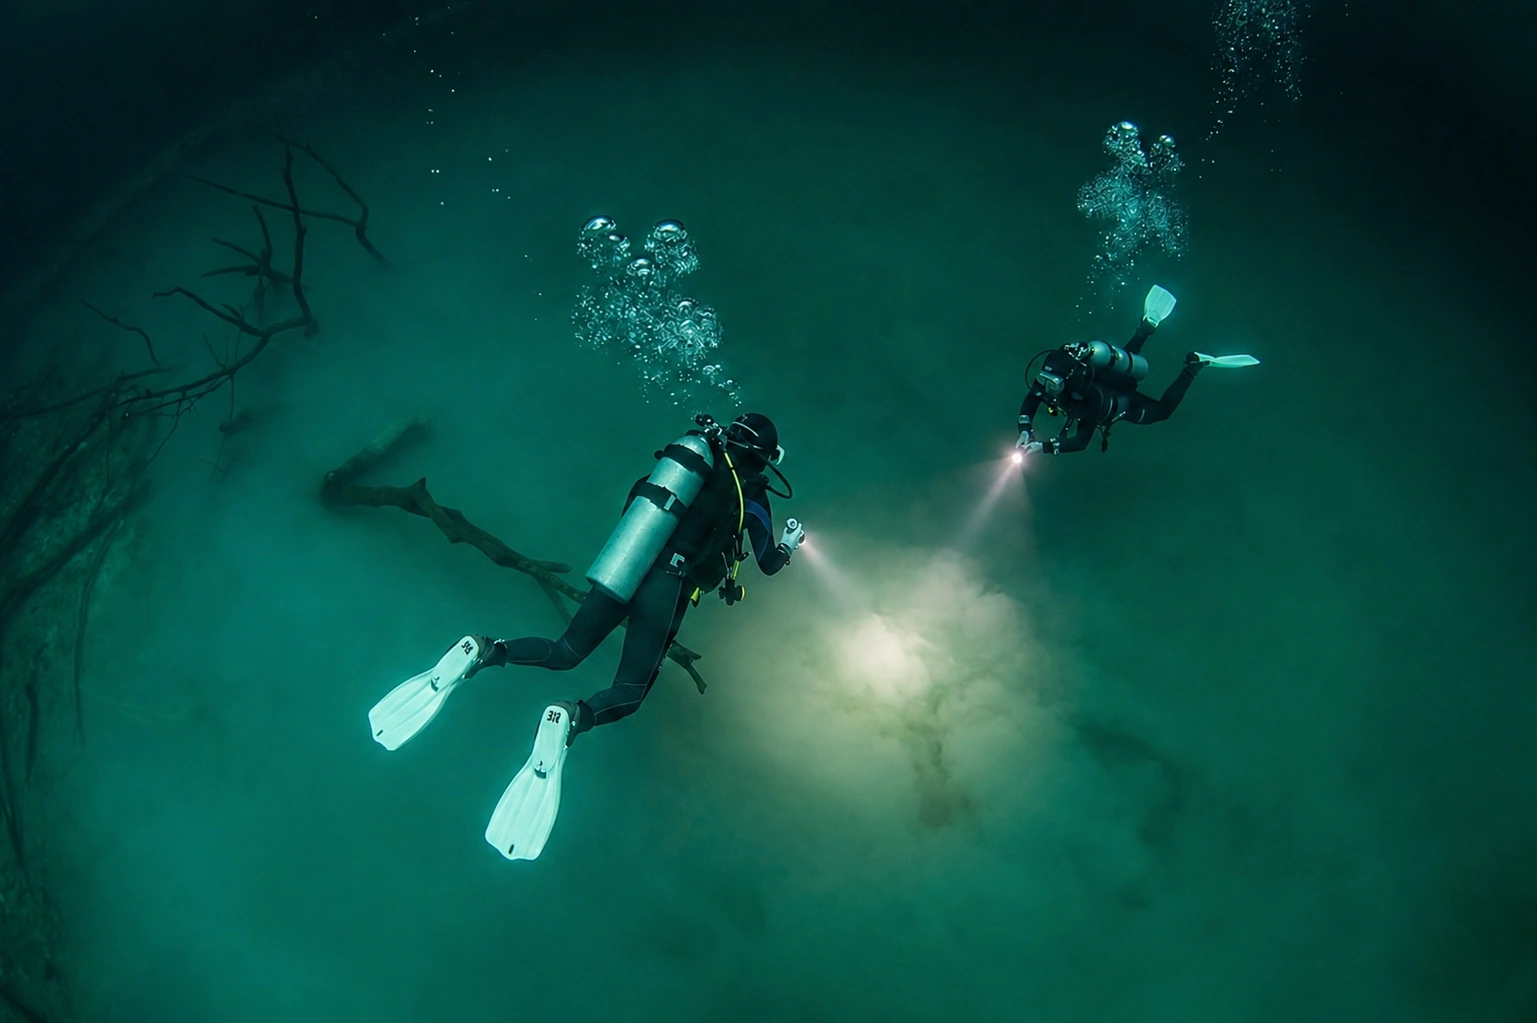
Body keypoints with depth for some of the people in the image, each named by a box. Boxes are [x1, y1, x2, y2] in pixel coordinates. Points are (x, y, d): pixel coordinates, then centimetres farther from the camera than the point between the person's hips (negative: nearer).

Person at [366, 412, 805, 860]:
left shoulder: (694, 452, 12)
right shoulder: (752, 494, -1)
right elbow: (768, 564, 10)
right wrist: (790, 543, 32)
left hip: (619, 570, 5)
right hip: (665, 586, -5)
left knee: (564, 653, 19)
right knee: (628, 694, 4)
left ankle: (480, 654, -7)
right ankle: (573, 719, -29)